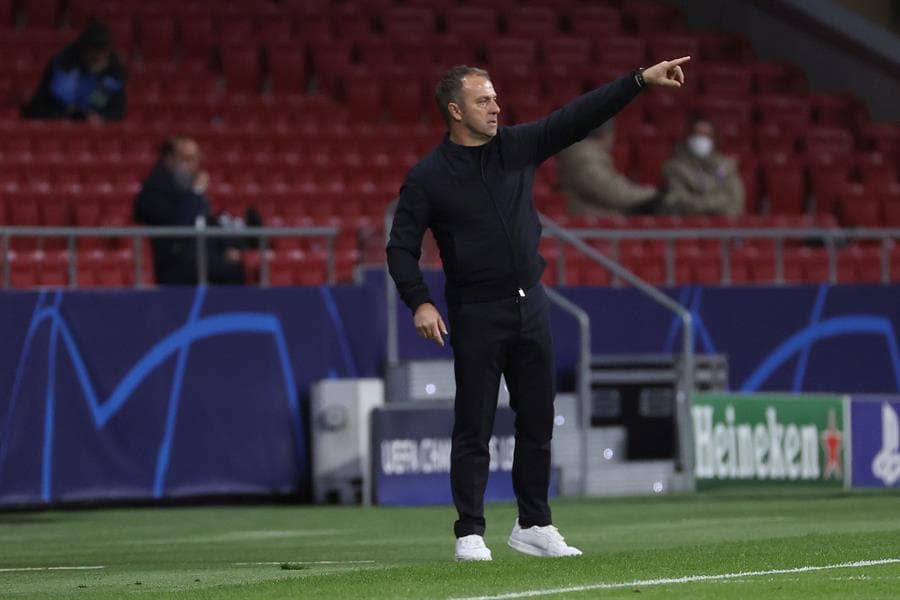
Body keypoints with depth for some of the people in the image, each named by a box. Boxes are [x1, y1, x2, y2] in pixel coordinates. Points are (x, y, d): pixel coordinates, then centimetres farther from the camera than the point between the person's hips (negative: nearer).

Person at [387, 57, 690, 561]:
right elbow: (402, 248, -6)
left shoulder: (517, 146, 5)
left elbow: (579, 118, 1)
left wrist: (642, 80, -6)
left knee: (538, 421, 9)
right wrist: (420, 302, -20)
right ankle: (470, 534, 2)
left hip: (531, 306, 5)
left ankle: (534, 526, 19)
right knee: (475, 428, -3)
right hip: (476, 315, -5)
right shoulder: (428, 177, -7)